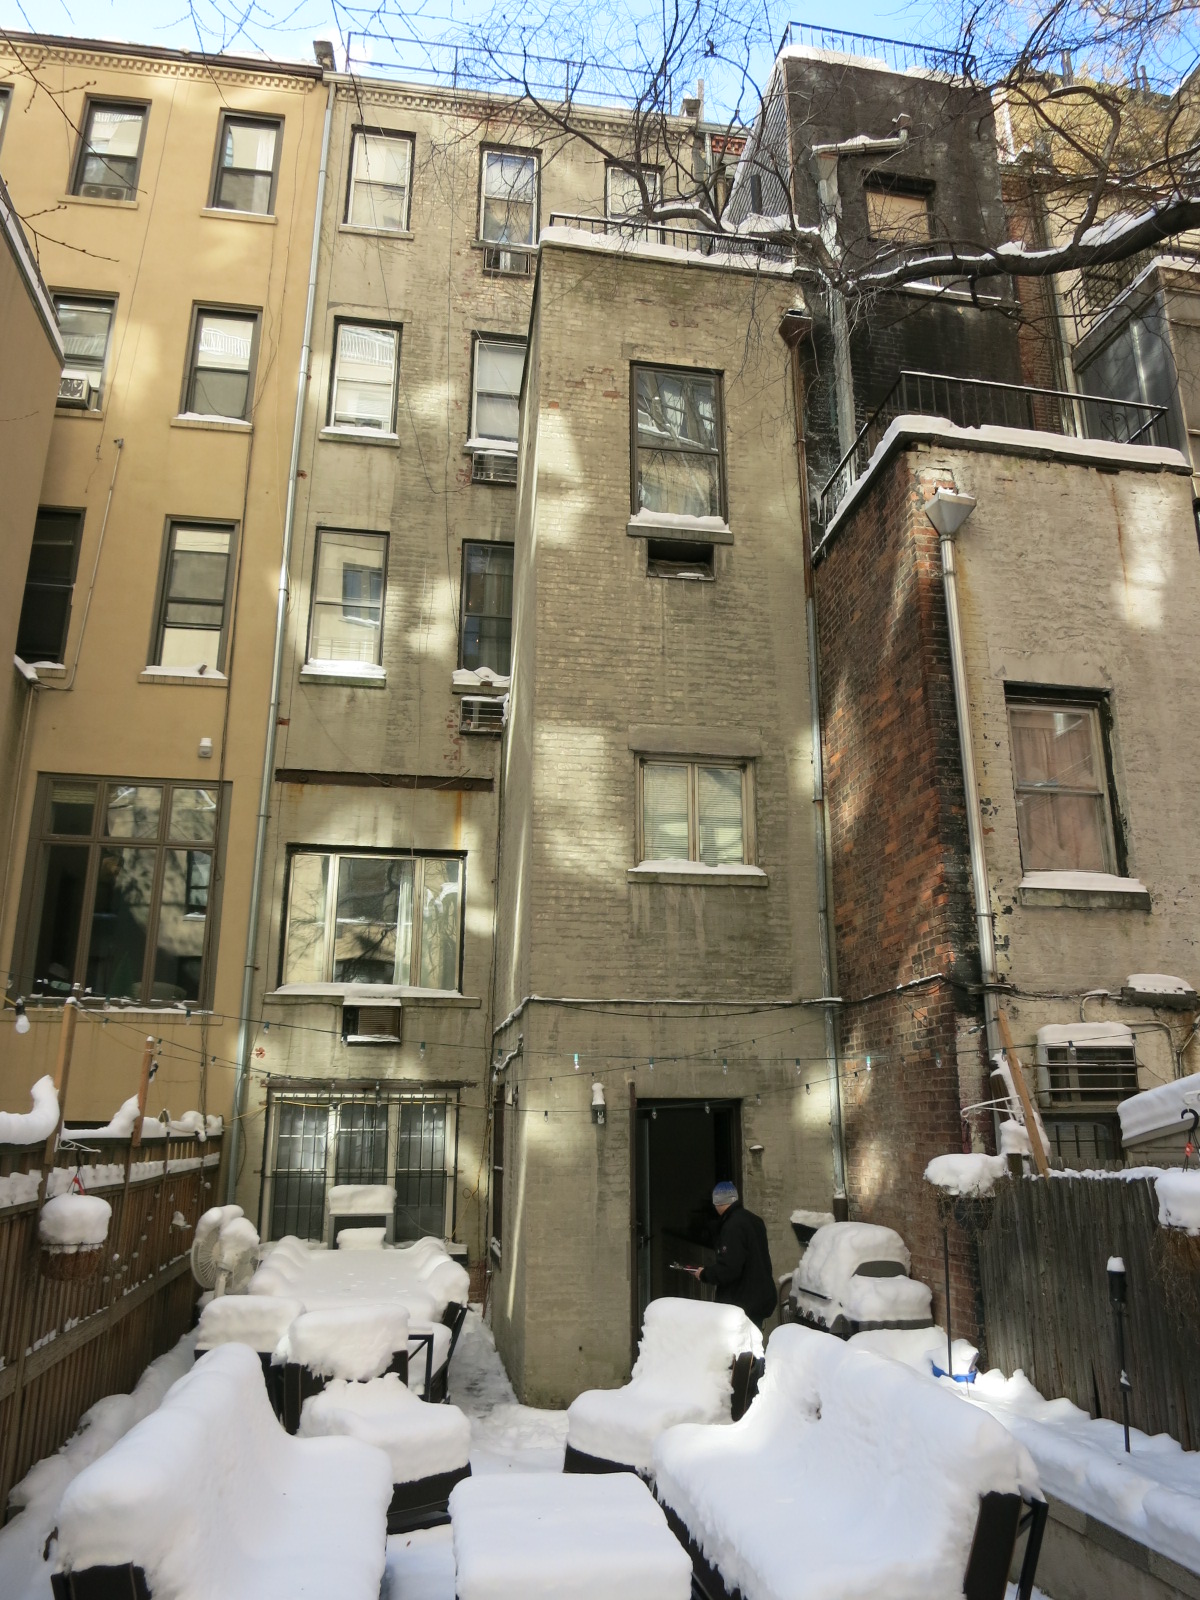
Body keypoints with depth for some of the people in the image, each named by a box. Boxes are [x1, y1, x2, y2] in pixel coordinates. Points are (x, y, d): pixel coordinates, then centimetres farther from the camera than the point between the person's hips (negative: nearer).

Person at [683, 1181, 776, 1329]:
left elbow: (728, 1269, -27)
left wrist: (704, 1274, -10)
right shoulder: (753, 1220, 9)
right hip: (759, 1297, 9)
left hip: (744, 1303, -9)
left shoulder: (732, 1226, -21)